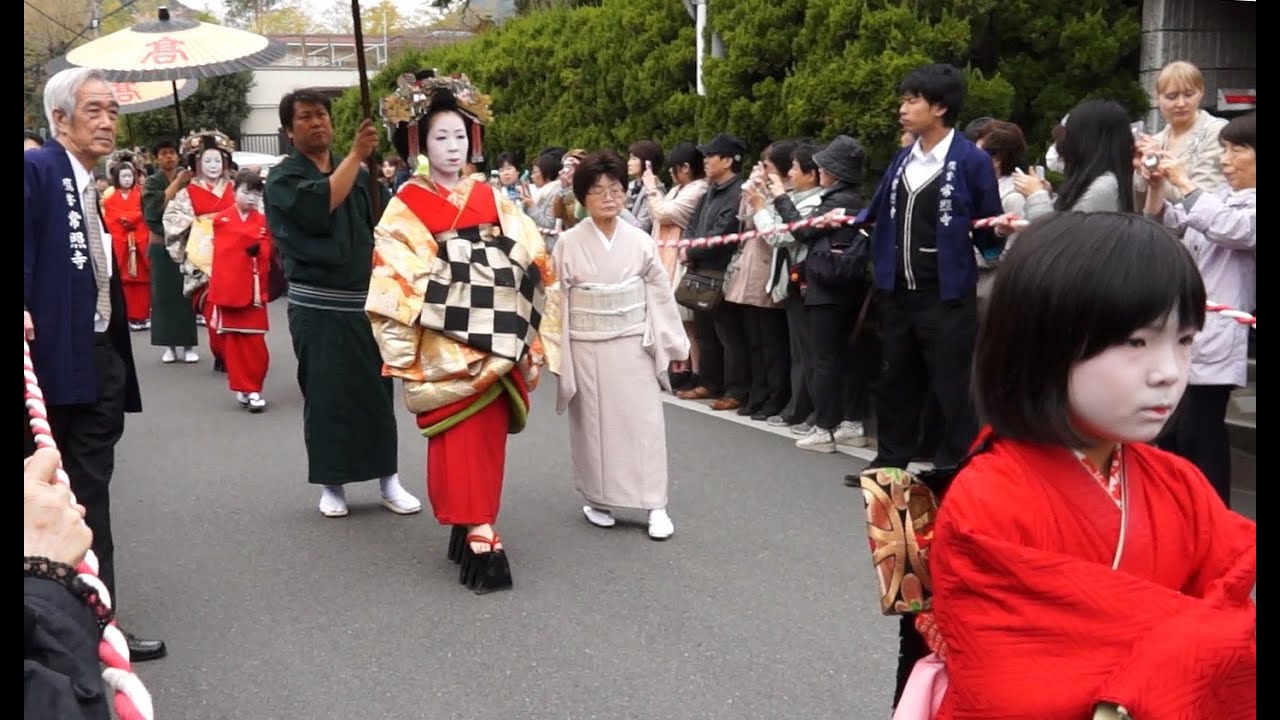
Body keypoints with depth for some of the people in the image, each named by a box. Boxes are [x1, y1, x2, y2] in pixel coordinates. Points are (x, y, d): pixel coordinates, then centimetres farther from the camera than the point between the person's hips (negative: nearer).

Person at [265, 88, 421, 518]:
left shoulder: (357, 173, 12)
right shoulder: (282, 178, -3)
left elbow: (374, 226, 18)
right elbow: (318, 206, -23)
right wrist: (357, 154, -23)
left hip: (363, 300, 4)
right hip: (317, 306, -4)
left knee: (377, 391, 5)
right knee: (325, 395, 1)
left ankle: (388, 480, 14)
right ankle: (331, 484, 13)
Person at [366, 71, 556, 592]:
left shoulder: (492, 201, 9)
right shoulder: (406, 209, -2)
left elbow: (532, 263, 9)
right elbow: (393, 283, -6)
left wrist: (528, 336, 3)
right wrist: (403, 351, -10)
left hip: (496, 347, 4)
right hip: (445, 351, -4)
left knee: (488, 441, 8)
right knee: (461, 443, -4)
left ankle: (471, 527, 20)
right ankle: (479, 537, -2)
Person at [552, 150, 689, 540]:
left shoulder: (640, 241, -2)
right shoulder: (569, 244, -6)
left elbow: (660, 294, 3)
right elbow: (558, 302, -2)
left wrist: (670, 343, 3)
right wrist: (557, 354, -2)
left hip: (633, 345, 1)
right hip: (586, 348, -1)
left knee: (643, 422, 0)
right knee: (594, 424, 8)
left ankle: (655, 505, 5)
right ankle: (597, 499, 22)